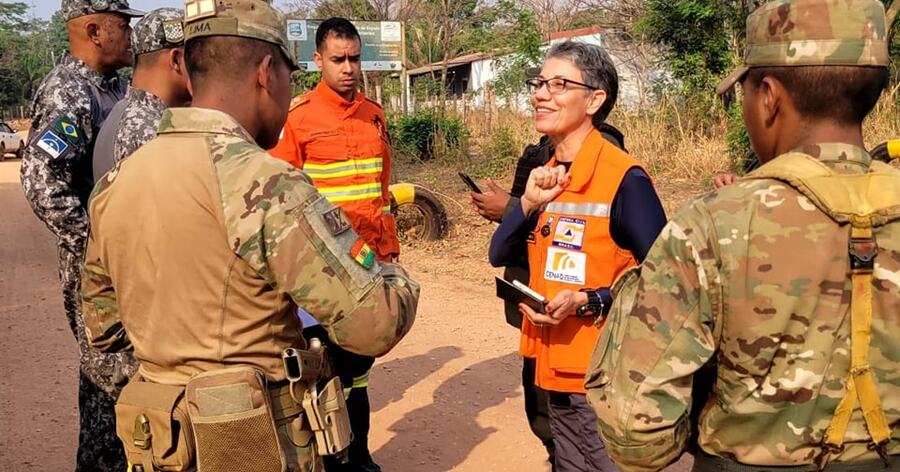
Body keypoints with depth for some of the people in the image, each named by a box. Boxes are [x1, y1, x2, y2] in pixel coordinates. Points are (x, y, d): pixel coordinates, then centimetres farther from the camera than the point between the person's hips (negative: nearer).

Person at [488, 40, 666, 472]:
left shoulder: (623, 178, -17)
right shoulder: (547, 174, 6)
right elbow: (500, 256, 3)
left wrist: (588, 301, -26)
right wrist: (528, 204, -12)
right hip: (556, 365, 7)